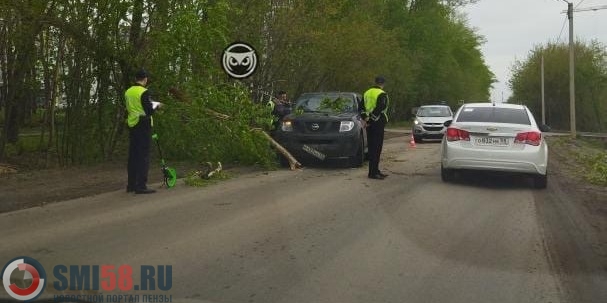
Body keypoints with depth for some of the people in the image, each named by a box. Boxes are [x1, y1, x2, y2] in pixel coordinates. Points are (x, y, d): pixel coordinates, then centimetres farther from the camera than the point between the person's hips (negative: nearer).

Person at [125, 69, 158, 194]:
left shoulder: (127, 92, 10)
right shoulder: (144, 92, -12)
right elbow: (149, 111, -15)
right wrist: (156, 106, 3)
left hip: (132, 126, 7)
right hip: (143, 126, -7)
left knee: (133, 155, 13)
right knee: (143, 155, -5)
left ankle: (131, 185, 18)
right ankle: (141, 186, -8)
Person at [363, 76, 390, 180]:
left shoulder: (367, 93, 13)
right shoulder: (382, 94, -10)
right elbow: (380, 108, -23)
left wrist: (365, 117, 10)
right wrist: (372, 117, -15)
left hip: (370, 123, 8)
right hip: (378, 123, -7)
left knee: (372, 148, 12)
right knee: (376, 148, -5)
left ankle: (375, 170, 19)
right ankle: (373, 172, -6)